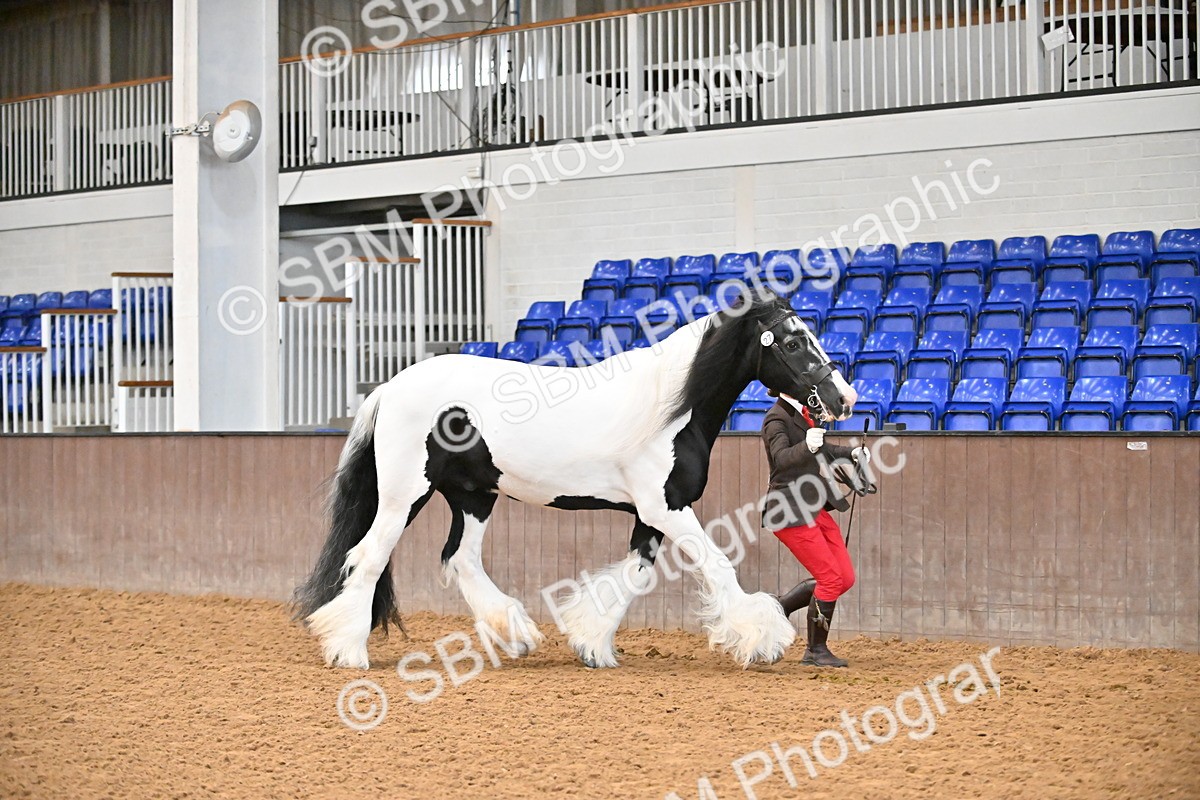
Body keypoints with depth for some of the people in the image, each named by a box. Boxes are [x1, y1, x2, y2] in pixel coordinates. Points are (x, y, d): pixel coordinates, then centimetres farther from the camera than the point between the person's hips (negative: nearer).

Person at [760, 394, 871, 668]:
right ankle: (816, 651, 5)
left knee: (845, 578, 8)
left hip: (815, 509, 9)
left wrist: (851, 453, 14)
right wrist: (807, 446, -49)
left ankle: (777, 610, 18)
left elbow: (822, 450, 29)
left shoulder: (803, 414, 13)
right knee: (832, 578, -9)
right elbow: (781, 457, -31)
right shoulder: (776, 419, -14)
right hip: (791, 512, -9)